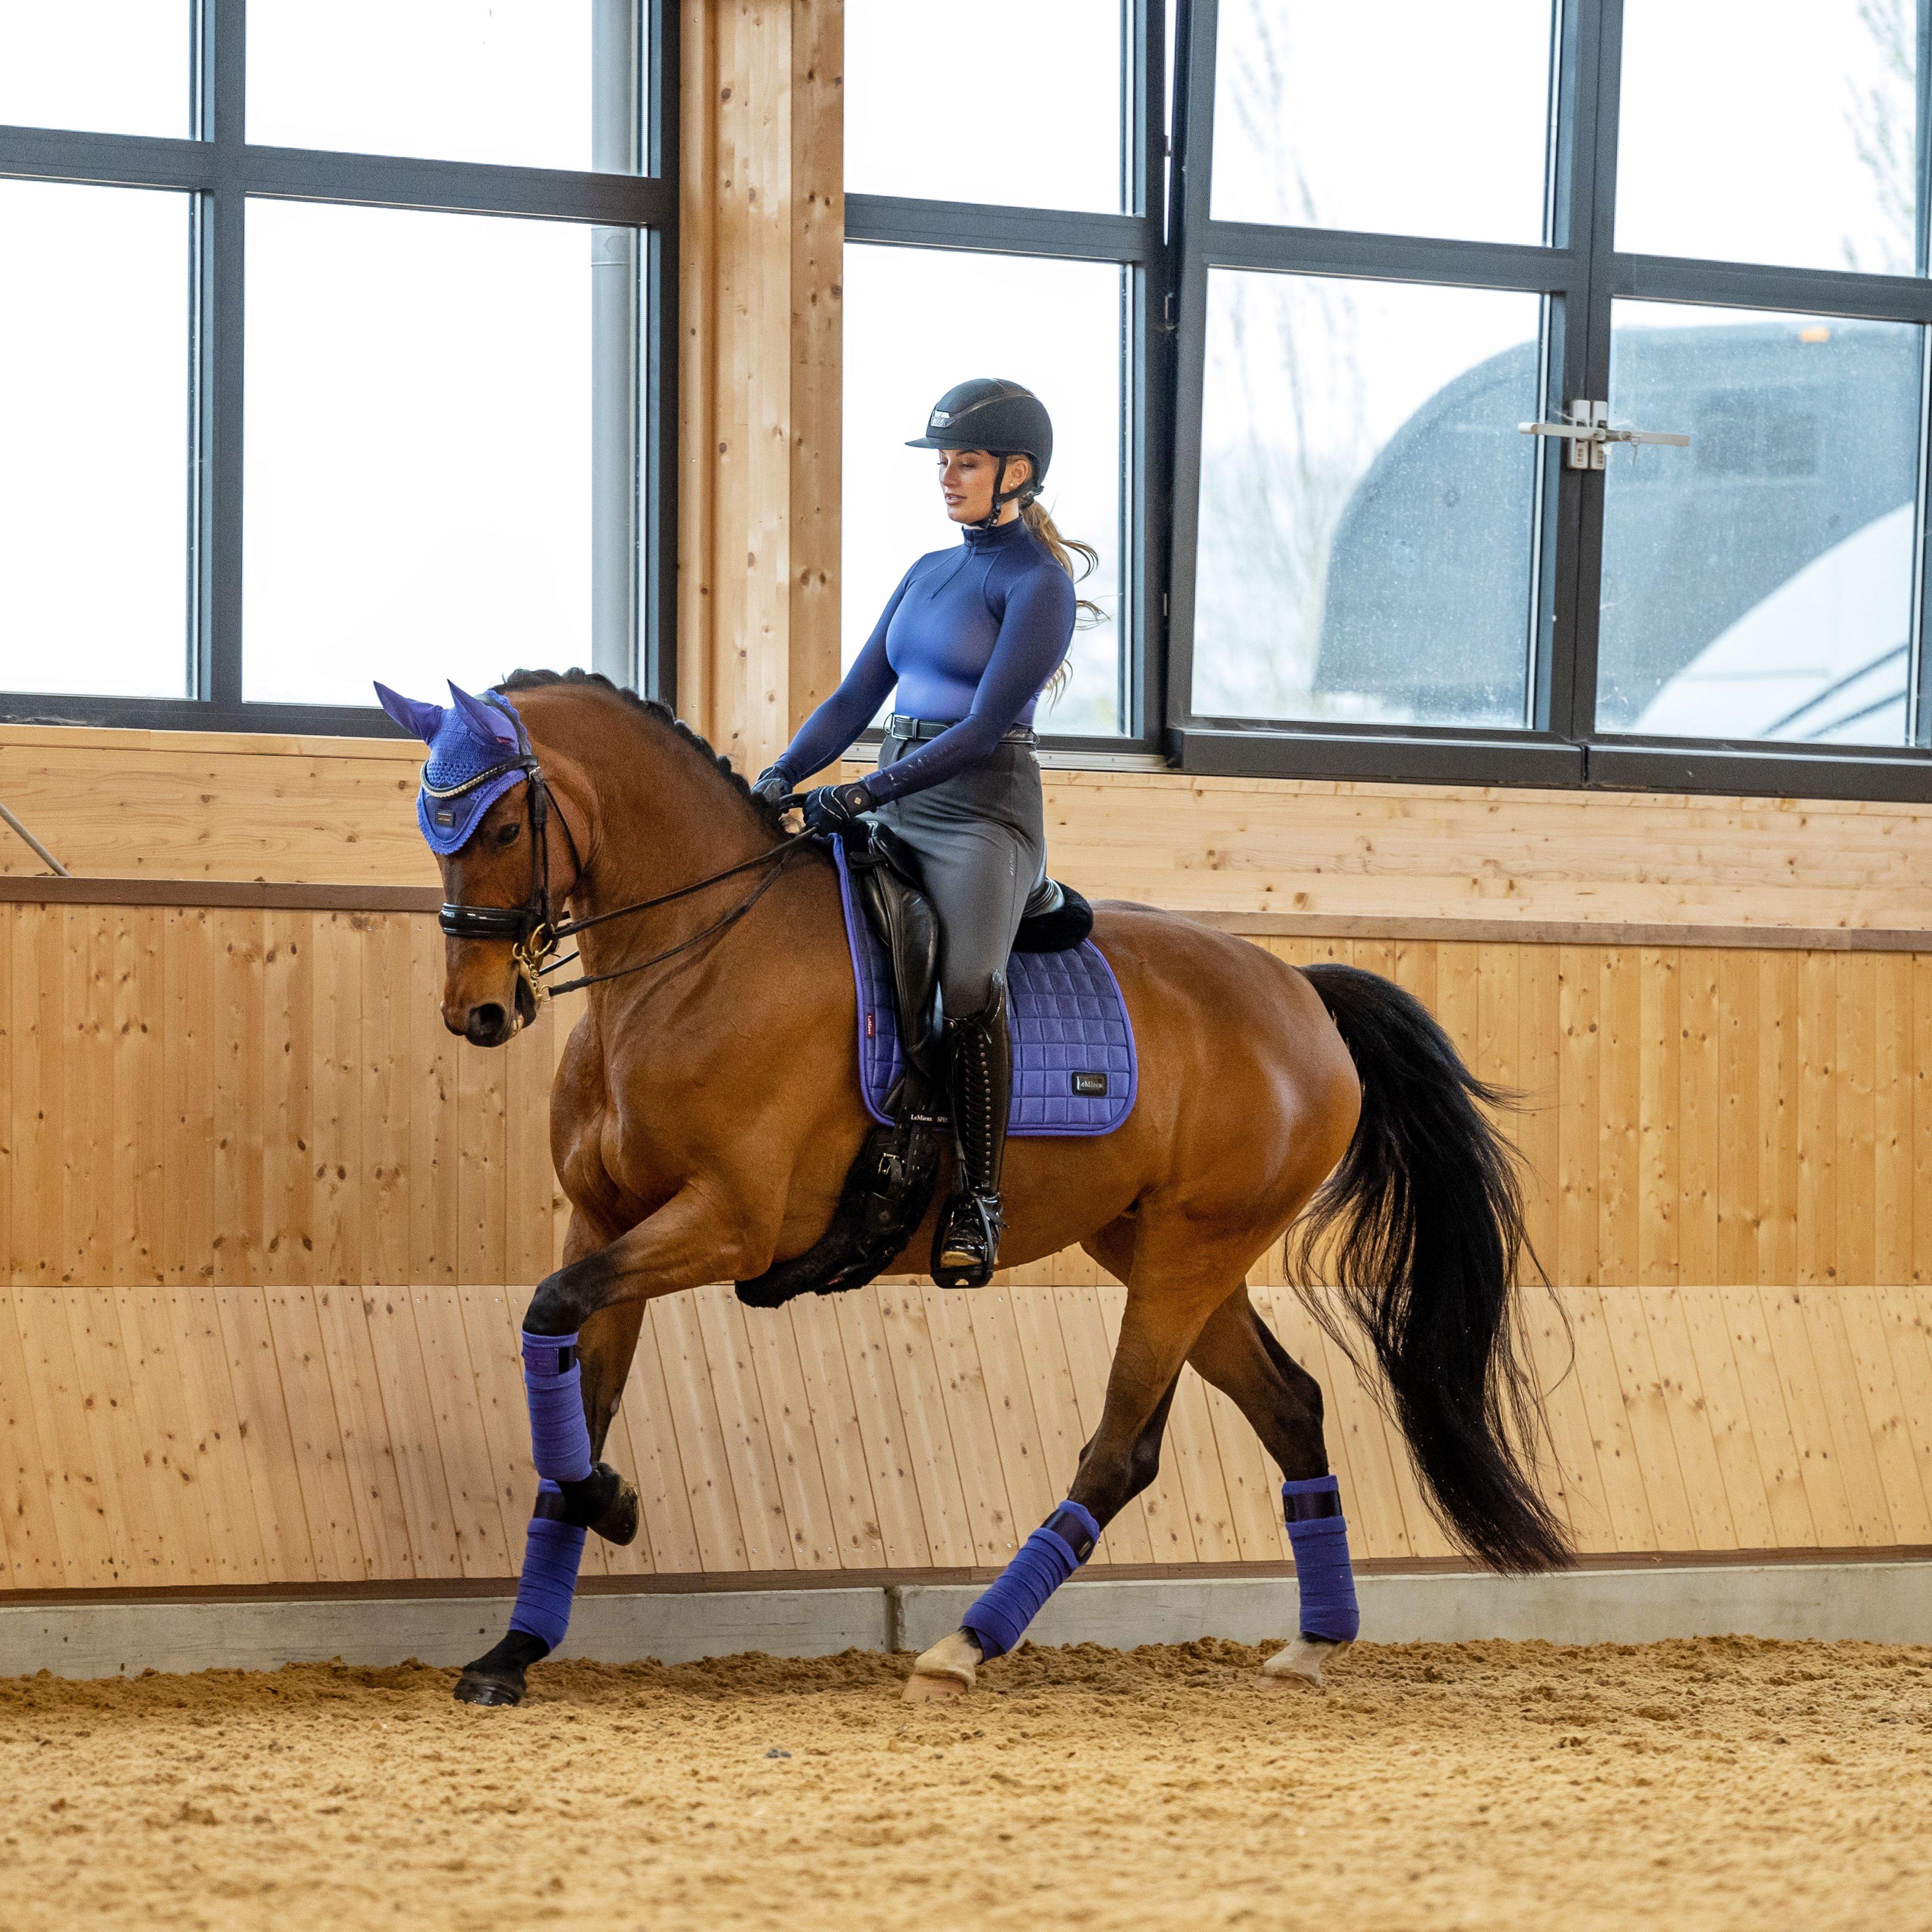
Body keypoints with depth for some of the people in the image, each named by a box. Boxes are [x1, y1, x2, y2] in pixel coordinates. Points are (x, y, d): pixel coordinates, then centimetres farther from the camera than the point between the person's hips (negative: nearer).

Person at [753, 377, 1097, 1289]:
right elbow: (857, 697, 16)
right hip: (895, 807, 8)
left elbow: (985, 727, -14)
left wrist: (865, 793, -20)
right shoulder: (928, 573, 18)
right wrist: (782, 777, -1)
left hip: (983, 808, -8)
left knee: (969, 979, -33)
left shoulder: (1039, 583, -5)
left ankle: (977, 1200, -24)